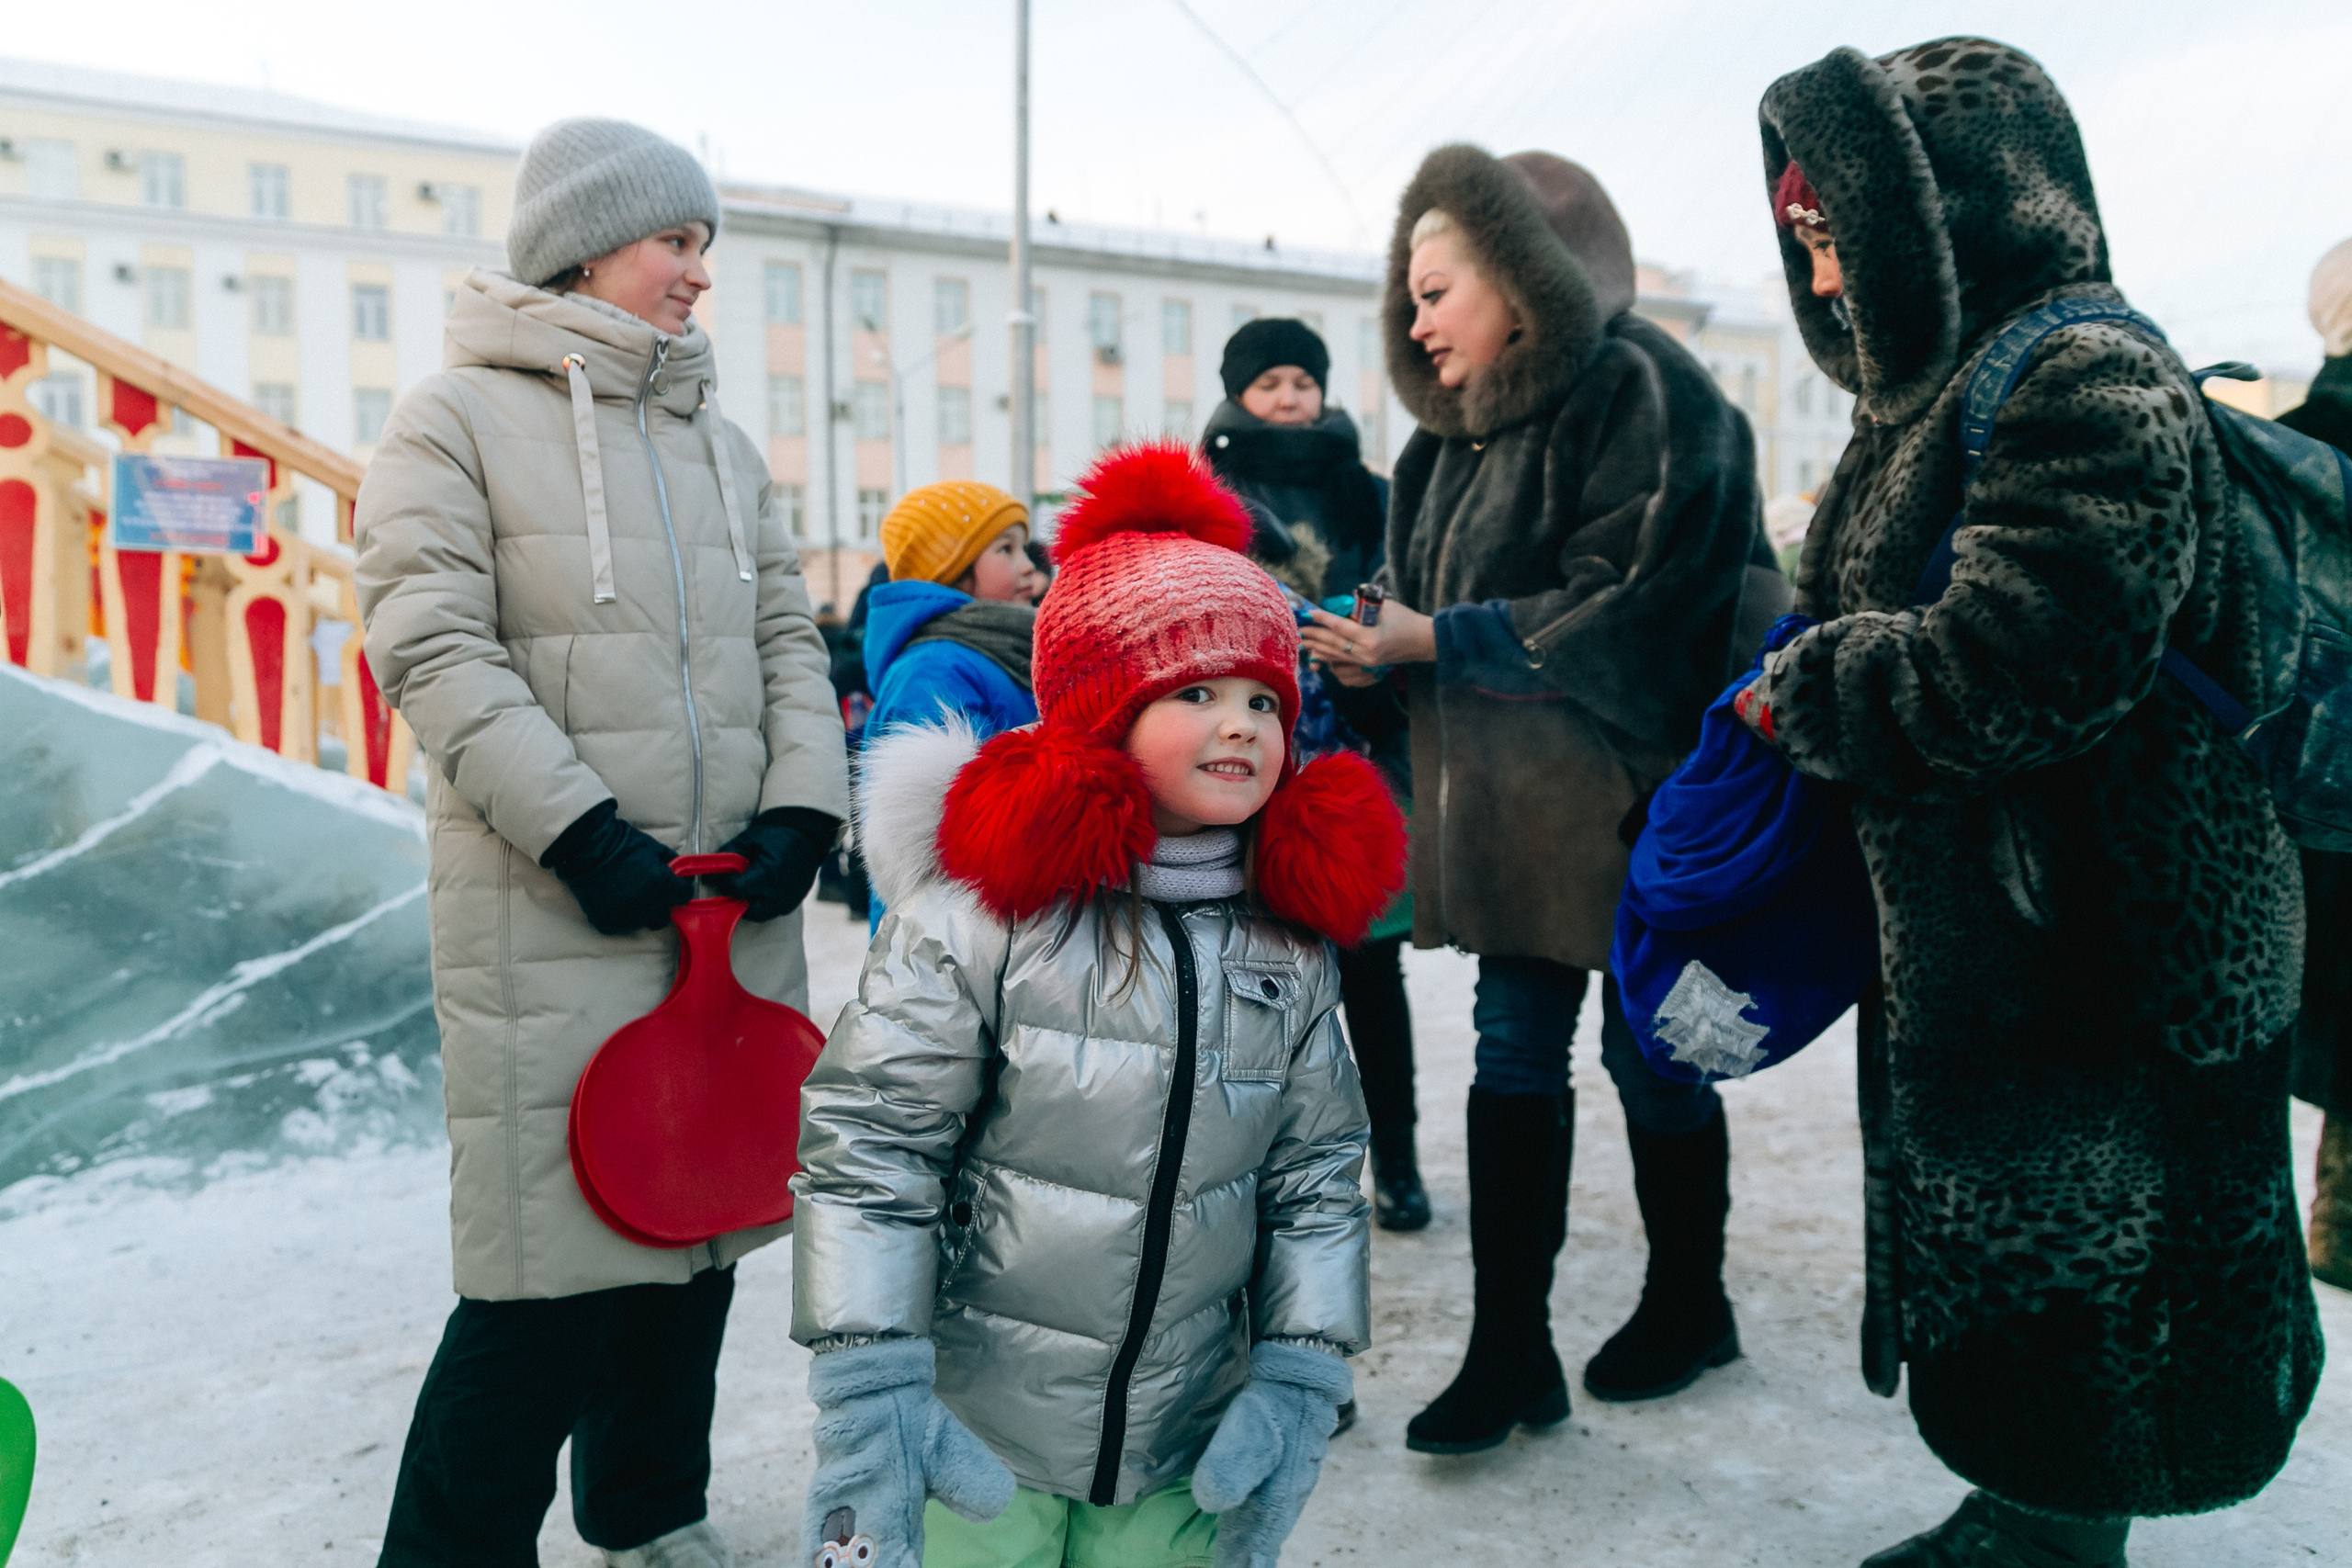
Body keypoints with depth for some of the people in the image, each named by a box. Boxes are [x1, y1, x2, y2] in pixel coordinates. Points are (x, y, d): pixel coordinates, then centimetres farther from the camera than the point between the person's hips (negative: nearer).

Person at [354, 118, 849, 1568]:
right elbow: (433, 648, -9)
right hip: (554, 912, -6)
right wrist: (580, 832, -17)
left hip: (739, 904, 6)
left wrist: (802, 809, -2)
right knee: (557, 1254, -5)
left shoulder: (721, 442, 16)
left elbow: (788, 636, 13)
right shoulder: (460, 416, 0)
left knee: (702, 1220, 14)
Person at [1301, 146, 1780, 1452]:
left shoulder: (1636, 390, -12)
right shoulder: (1460, 427, 11)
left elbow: (1623, 609, -20)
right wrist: (1374, 649, -6)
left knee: (1648, 1050, 8)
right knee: (1513, 1052, 6)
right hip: (1511, 801, 7)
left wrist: (1434, 640, -19)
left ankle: (1688, 1305, 32)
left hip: (1632, 797, -7)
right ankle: (1509, 1348, 15)